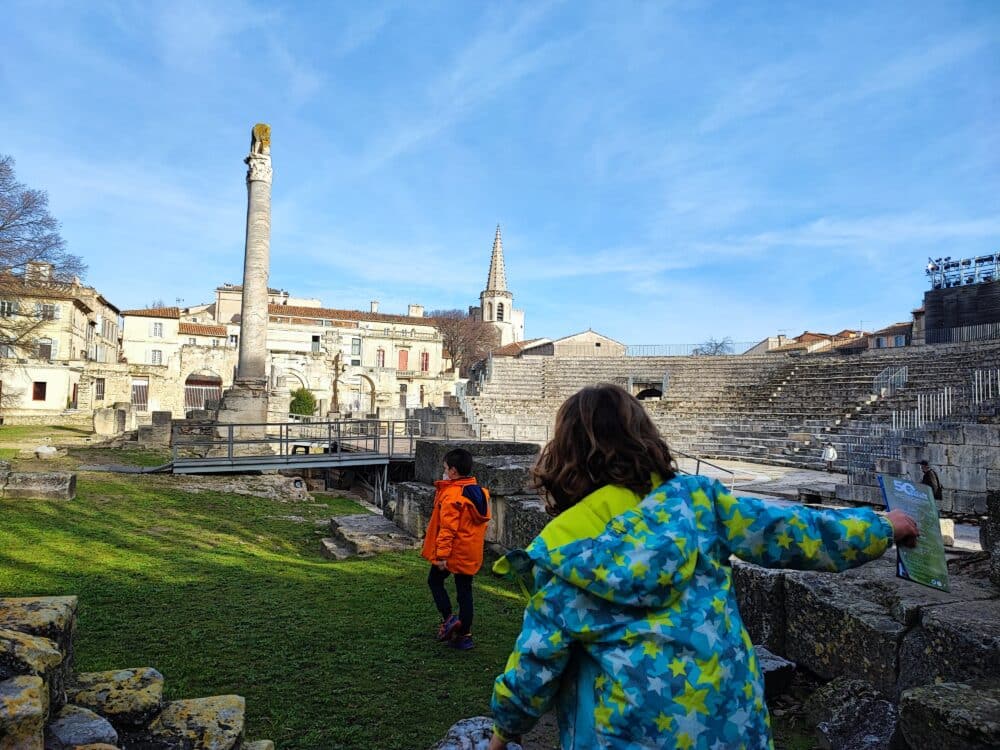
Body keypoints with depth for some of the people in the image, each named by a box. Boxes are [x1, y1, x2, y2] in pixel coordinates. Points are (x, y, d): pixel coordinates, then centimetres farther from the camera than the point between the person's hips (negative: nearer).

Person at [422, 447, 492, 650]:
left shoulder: (452, 494, -19)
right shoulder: (479, 492, 6)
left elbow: (448, 527, -22)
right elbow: (483, 522, 14)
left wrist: (441, 554, -20)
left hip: (454, 551, -7)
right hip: (471, 553, 7)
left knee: (435, 580, 15)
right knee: (465, 591, 12)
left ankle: (449, 618, 2)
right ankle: (464, 635, 16)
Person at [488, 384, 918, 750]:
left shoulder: (563, 555, -12)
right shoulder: (693, 499, -8)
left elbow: (536, 661, -6)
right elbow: (786, 533, 0)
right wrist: (881, 529, 15)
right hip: (729, 714, 3)